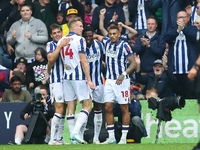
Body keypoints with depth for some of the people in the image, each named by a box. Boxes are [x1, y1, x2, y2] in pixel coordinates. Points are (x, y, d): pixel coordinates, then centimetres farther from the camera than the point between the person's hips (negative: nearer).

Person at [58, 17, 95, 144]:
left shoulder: (61, 41, 11)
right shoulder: (79, 40, -9)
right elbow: (83, 61, -13)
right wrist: (89, 80, -12)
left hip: (67, 77, 7)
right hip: (79, 76, -7)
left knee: (71, 107, 8)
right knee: (87, 106, -2)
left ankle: (73, 134, 6)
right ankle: (75, 132, -15)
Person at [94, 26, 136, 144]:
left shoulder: (124, 46, -10)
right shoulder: (107, 42, 7)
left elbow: (133, 63, -11)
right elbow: (97, 36, 30)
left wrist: (124, 74, -23)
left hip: (122, 81, -6)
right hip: (109, 80, 6)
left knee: (124, 109, -2)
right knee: (108, 108, 2)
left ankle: (123, 138, 0)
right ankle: (111, 138, 7)